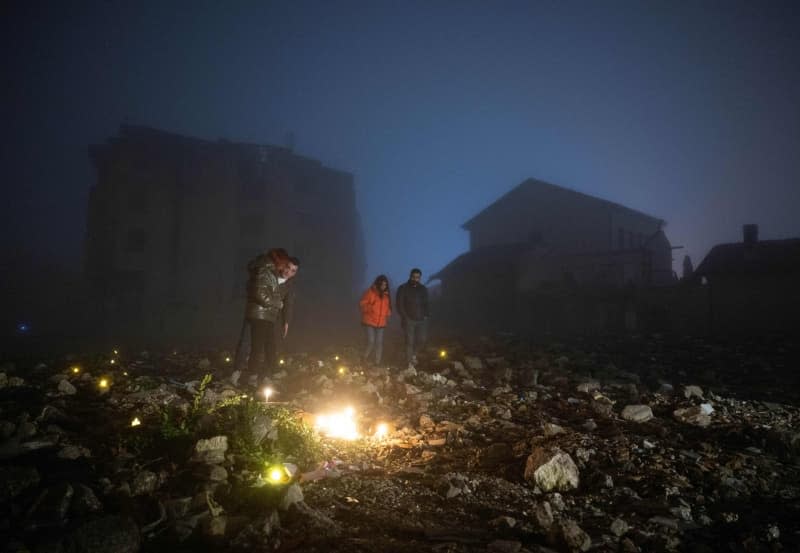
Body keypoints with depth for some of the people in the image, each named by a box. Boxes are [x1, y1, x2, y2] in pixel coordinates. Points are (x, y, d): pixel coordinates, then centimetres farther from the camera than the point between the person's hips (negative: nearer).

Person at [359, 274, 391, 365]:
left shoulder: (387, 294, 9)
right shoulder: (370, 292, -8)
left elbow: (388, 306, 21)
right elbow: (362, 304, -7)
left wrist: (388, 313, 2)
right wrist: (370, 308, -21)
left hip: (381, 323, 5)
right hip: (369, 322, -5)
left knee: (379, 343, 4)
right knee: (371, 342, -9)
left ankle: (377, 363, 14)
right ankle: (365, 358, 16)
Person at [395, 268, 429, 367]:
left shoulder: (423, 289, 10)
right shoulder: (403, 288, -1)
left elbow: (425, 304, 16)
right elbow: (399, 304, -3)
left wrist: (425, 315, 3)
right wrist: (404, 317, -9)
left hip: (421, 320, 3)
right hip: (409, 320, -3)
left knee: (421, 340, -3)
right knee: (410, 341, -6)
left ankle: (414, 354, 24)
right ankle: (410, 363, -1)